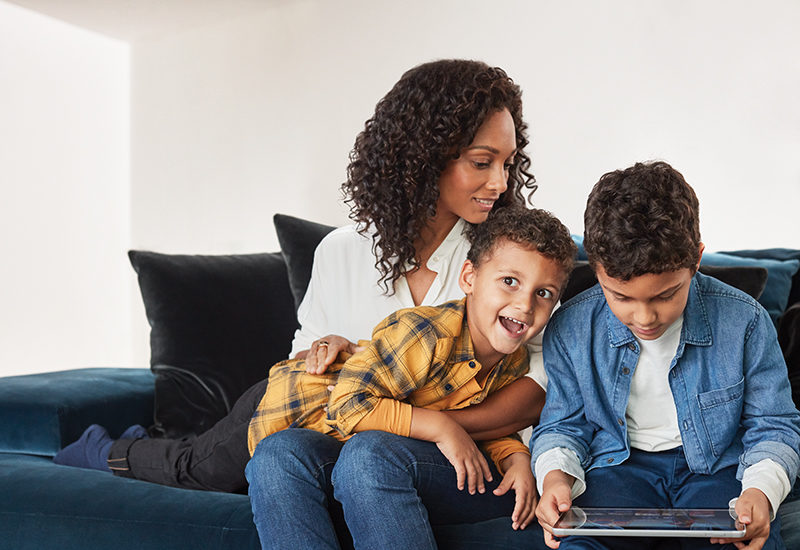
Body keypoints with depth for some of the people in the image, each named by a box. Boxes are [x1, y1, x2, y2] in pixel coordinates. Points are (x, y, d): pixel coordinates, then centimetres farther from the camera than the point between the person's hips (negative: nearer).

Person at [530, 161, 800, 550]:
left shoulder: (743, 322, -8)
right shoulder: (569, 330, -7)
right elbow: (562, 425, 7)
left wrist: (761, 491, -19)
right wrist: (556, 475, -17)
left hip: (716, 468, 2)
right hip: (619, 468, -1)